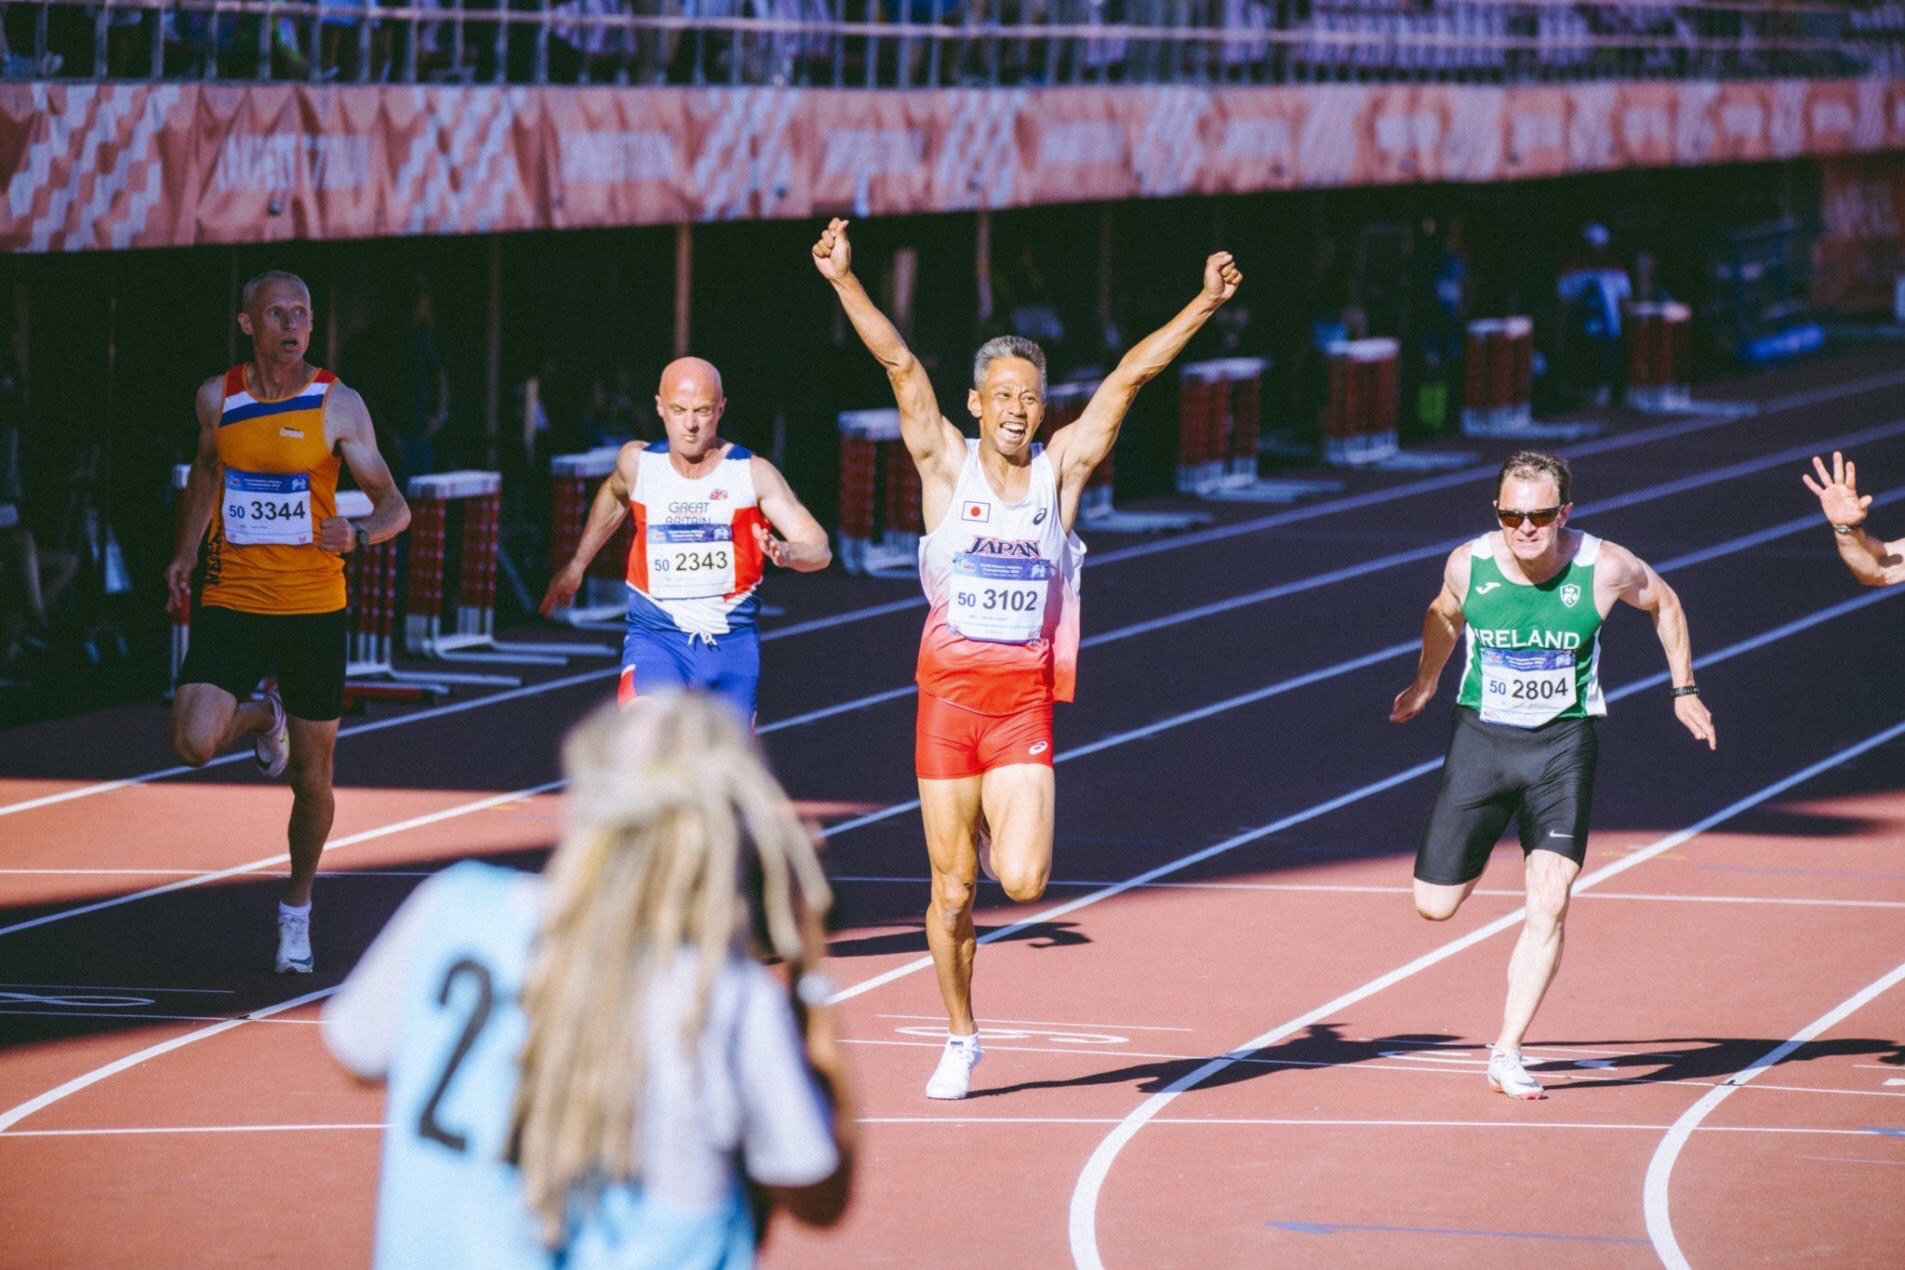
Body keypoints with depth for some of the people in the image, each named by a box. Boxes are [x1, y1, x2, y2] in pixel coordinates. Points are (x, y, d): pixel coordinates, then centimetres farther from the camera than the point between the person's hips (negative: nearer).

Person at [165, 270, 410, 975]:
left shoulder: (337, 406, -7)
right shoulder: (218, 397, 2)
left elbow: (394, 505, -6)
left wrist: (360, 534, -27)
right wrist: (185, 554, 17)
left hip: (313, 607, -2)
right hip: (231, 601, 2)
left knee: (312, 780, 6)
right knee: (194, 744, -19)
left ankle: (297, 908, 30)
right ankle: (263, 717, 17)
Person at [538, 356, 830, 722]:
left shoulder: (753, 473, -7)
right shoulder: (638, 463, -1)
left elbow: (819, 548, -12)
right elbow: (614, 495, 25)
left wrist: (787, 552, -35)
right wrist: (576, 565, 32)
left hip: (733, 647, 1)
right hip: (657, 638, -1)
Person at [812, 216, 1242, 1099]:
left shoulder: (1061, 469, 4)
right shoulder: (946, 466, 2)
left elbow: (1130, 375, 0)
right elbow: (899, 364, -6)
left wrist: (1205, 305, -5)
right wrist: (843, 281, -14)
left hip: (1026, 701, 0)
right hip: (948, 692, 0)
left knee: (1023, 883, -13)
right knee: (952, 890, 5)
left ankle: (998, 835, 24)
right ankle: (960, 1043, 22)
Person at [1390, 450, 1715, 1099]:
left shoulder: (1605, 568, -15)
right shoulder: (1469, 564, -11)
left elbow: (1664, 603, 8)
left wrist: (1683, 690, 11)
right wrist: (1425, 682, 29)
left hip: (1562, 746, -1)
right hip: (1482, 737, 1)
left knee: (1550, 905, -14)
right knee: (1435, 905, 1)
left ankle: (1507, 1053, -5)